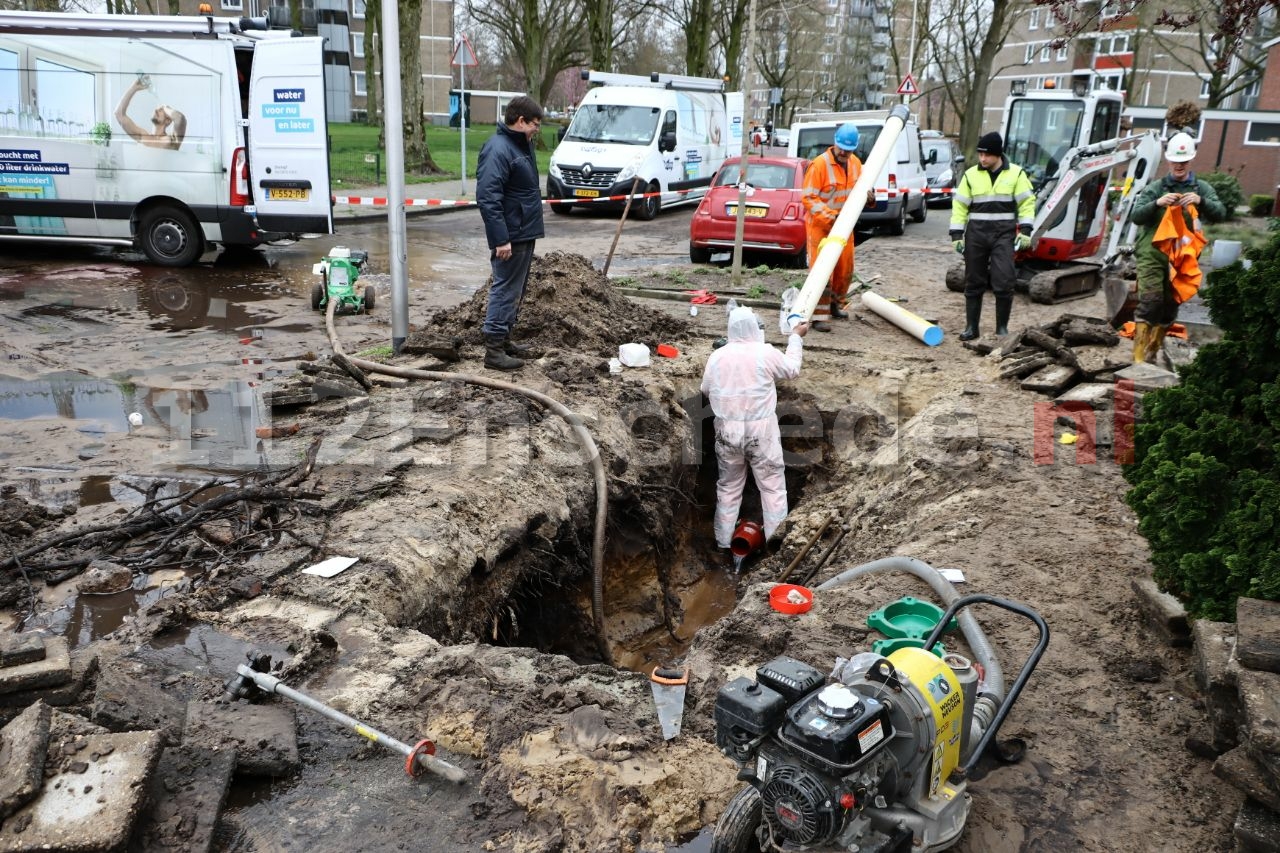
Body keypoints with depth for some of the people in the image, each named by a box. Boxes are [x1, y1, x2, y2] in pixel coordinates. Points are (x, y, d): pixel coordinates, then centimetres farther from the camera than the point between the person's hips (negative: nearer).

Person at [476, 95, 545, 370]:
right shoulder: (498, 149, -19)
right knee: (505, 290, -6)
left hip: (525, 234, 10)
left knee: (516, 290, 16)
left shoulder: (522, 144, 13)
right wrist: (501, 239, -27)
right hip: (510, 237, -10)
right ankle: (494, 349, 0)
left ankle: (505, 340, 26)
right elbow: (487, 198, -25)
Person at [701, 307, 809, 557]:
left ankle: (722, 543, 23)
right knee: (773, 488, 6)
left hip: (727, 430, 4)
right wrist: (796, 337, 20)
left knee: (728, 488, 17)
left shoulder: (716, 356, 1)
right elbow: (792, 370, 8)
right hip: (761, 430, -3)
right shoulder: (765, 352, -9)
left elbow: (706, 390, 14)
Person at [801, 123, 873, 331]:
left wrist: (869, 195, -7)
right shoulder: (820, 164, -18)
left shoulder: (855, 163, 5)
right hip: (820, 225, -7)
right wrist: (829, 217, -28)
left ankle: (837, 305, 33)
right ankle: (818, 316, -8)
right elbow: (808, 197, -20)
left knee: (845, 268, 14)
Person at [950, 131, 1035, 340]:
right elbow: (960, 206, 6)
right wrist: (957, 235, -1)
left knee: (1003, 282, -8)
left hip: (1004, 234, -2)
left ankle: (1002, 327, 5)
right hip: (976, 233, 2)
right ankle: (971, 327, 15)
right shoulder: (970, 175, 5)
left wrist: (1025, 231, -6)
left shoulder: (1016, 174, 2)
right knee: (974, 283, 6)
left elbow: (1027, 203, 3)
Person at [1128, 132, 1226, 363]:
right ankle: (1139, 356, -15)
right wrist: (1157, 203, -22)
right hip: (1152, 254, -3)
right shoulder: (1155, 188, 7)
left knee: (1170, 306, 6)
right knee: (1150, 301, -15)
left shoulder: (1202, 189, 11)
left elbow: (1220, 214, -2)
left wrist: (1201, 201, -21)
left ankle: (1152, 354, 16)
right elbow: (1136, 216, -3)